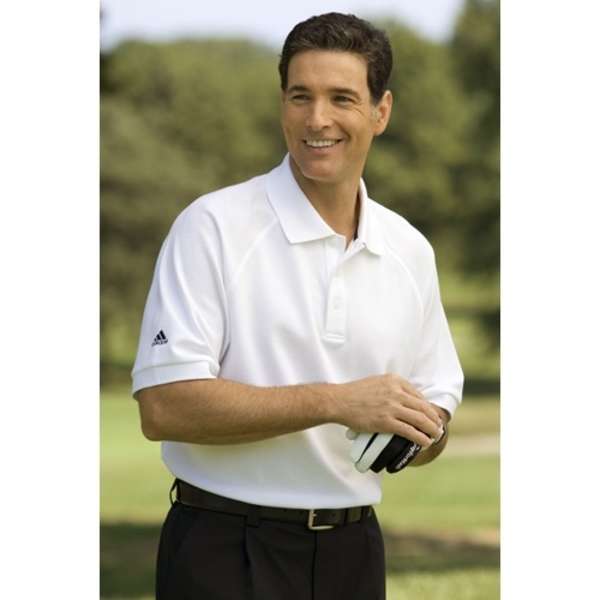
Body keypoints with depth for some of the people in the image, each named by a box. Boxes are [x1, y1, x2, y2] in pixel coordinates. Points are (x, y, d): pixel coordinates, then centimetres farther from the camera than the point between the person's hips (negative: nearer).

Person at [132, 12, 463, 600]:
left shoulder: (410, 250, 7)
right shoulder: (212, 227, -10)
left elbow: (434, 405, 14)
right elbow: (163, 407, -19)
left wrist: (421, 433, -10)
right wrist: (334, 402, -22)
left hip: (352, 551, 5)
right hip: (227, 553, -5)